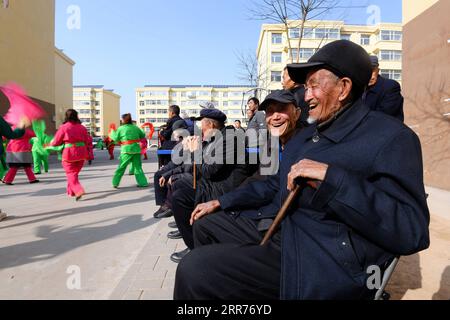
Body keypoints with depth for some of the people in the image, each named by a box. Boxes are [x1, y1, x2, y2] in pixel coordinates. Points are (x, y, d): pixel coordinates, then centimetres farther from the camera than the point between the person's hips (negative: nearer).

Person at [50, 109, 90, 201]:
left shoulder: (63, 127, -6)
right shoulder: (82, 127, 7)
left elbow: (56, 142, 0)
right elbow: (87, 141, 5)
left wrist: (50, 145, 23)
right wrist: (88, 155, 9)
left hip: (69, 153, -4)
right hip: (81, 153, 5)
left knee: (71, 174, 0)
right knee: (75, 173, 18)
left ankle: (79, 191, -19)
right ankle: (71, 192, 26)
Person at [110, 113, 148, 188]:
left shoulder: (121, 128, -2)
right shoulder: (135, 127, 5)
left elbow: (116, 138, 3)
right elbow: (143, 135, 12)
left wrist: (112, 132, 20)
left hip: (126, 150, -2)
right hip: (136, 149, 3)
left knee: (121, 167, 8)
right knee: (138, 167, 11)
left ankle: (115, 183, 13)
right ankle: (143, 182, 8)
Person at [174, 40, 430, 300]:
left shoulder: (391, 138, -11)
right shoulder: (304, 137, 15)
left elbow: (412, 232, -19)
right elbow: (275, 185, 23)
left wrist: (333, 178, -28)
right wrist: (221, 202, 17)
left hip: (327, 263, -8)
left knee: (194, 269, -21)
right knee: (204, 225, 16)